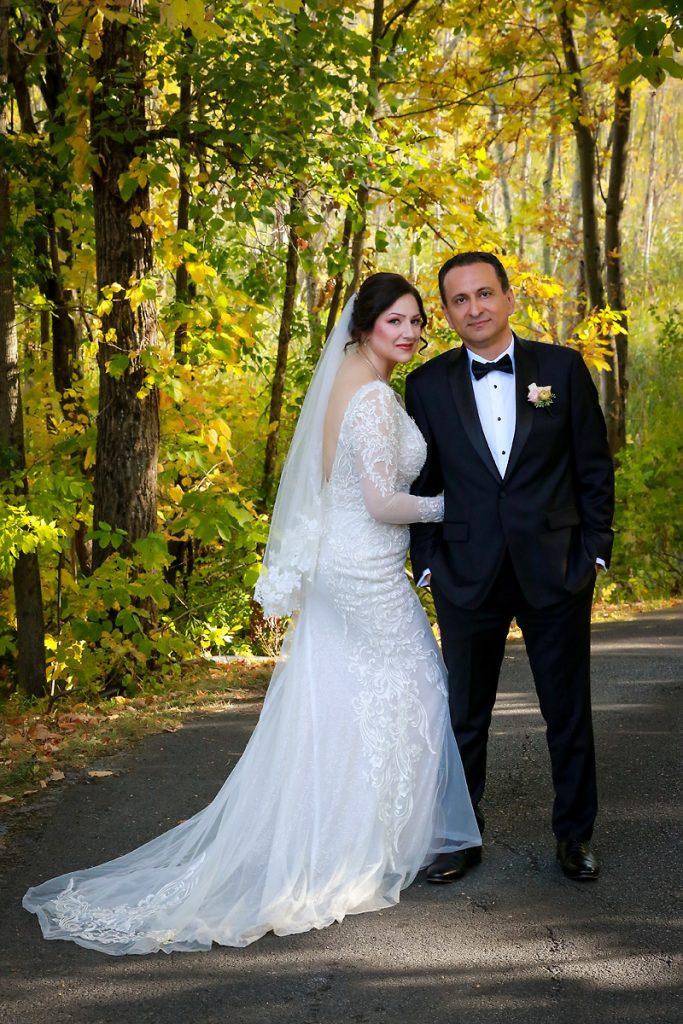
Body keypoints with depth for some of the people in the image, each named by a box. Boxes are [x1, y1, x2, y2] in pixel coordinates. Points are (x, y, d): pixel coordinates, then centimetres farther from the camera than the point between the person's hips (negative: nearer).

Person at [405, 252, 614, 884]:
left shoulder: (563, 368, 1)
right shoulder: (428, 385, 3)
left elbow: (594, 465, 4)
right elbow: (423, 482, 6)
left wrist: (595, 548, 0)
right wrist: (426, 564, 2)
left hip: (556, 568, 0)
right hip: (468, 574, 1)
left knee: (569, 712, 9)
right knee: (464, 715, 10)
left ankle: (575, 833, 25)